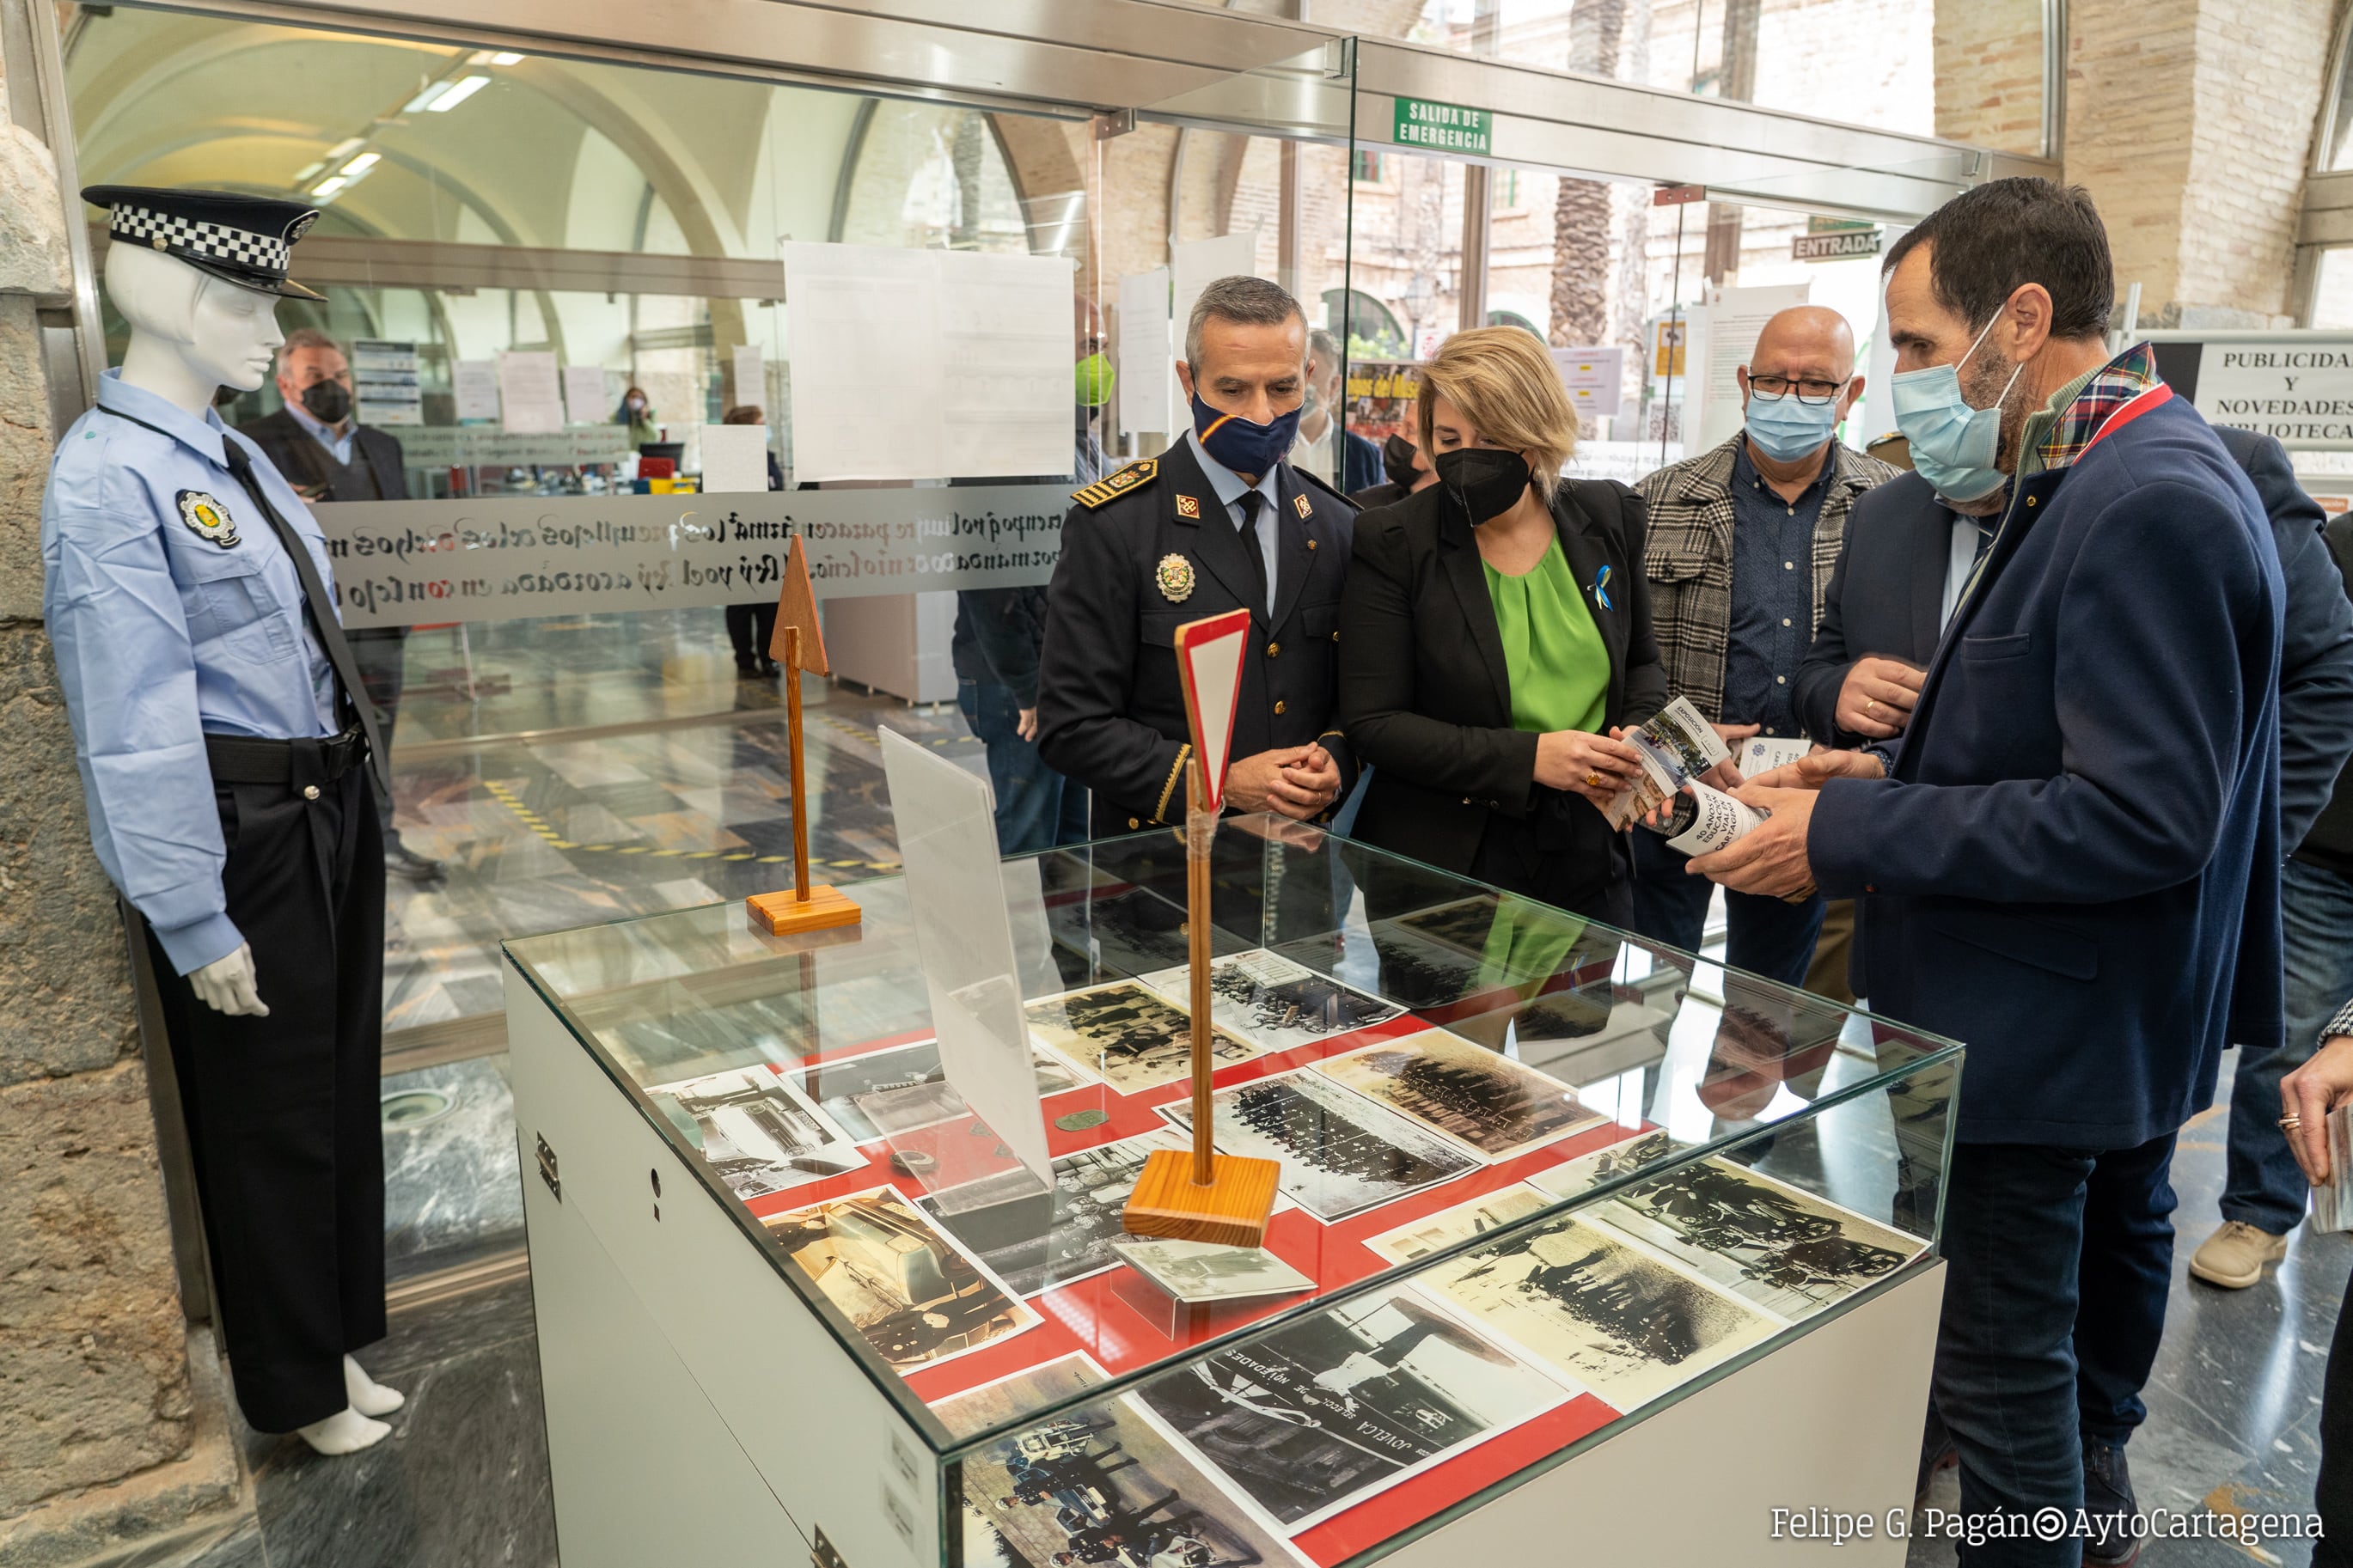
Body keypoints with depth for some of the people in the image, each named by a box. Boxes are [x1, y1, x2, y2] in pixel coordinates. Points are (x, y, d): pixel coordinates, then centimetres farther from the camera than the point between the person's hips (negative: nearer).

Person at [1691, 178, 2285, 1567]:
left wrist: (1848, 836, -25)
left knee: (2004, 1367, 2)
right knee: (2110, 1246, 29)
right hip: (2119, 1019, 11)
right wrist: (1895, 777, 2)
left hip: (2041, 1027, -11)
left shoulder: (2146, 505, -24)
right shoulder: (2127, 479, 8)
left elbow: (2144, 814, -28)